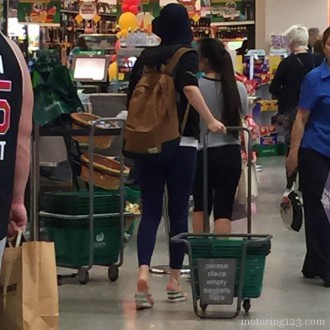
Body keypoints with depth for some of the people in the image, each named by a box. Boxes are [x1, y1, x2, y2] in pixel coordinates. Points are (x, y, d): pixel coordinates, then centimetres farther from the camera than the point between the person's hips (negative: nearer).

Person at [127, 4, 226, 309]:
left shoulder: (144, 57, 9)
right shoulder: (186, 54, -4)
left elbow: (131, 98, 13)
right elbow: (189, 87, -22)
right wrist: (210, 121, -16)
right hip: (180, 143, -3)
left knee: (150, 211, 5)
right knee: (178, 212, 9)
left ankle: (143, 272, -16)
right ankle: (174, 281, 14)